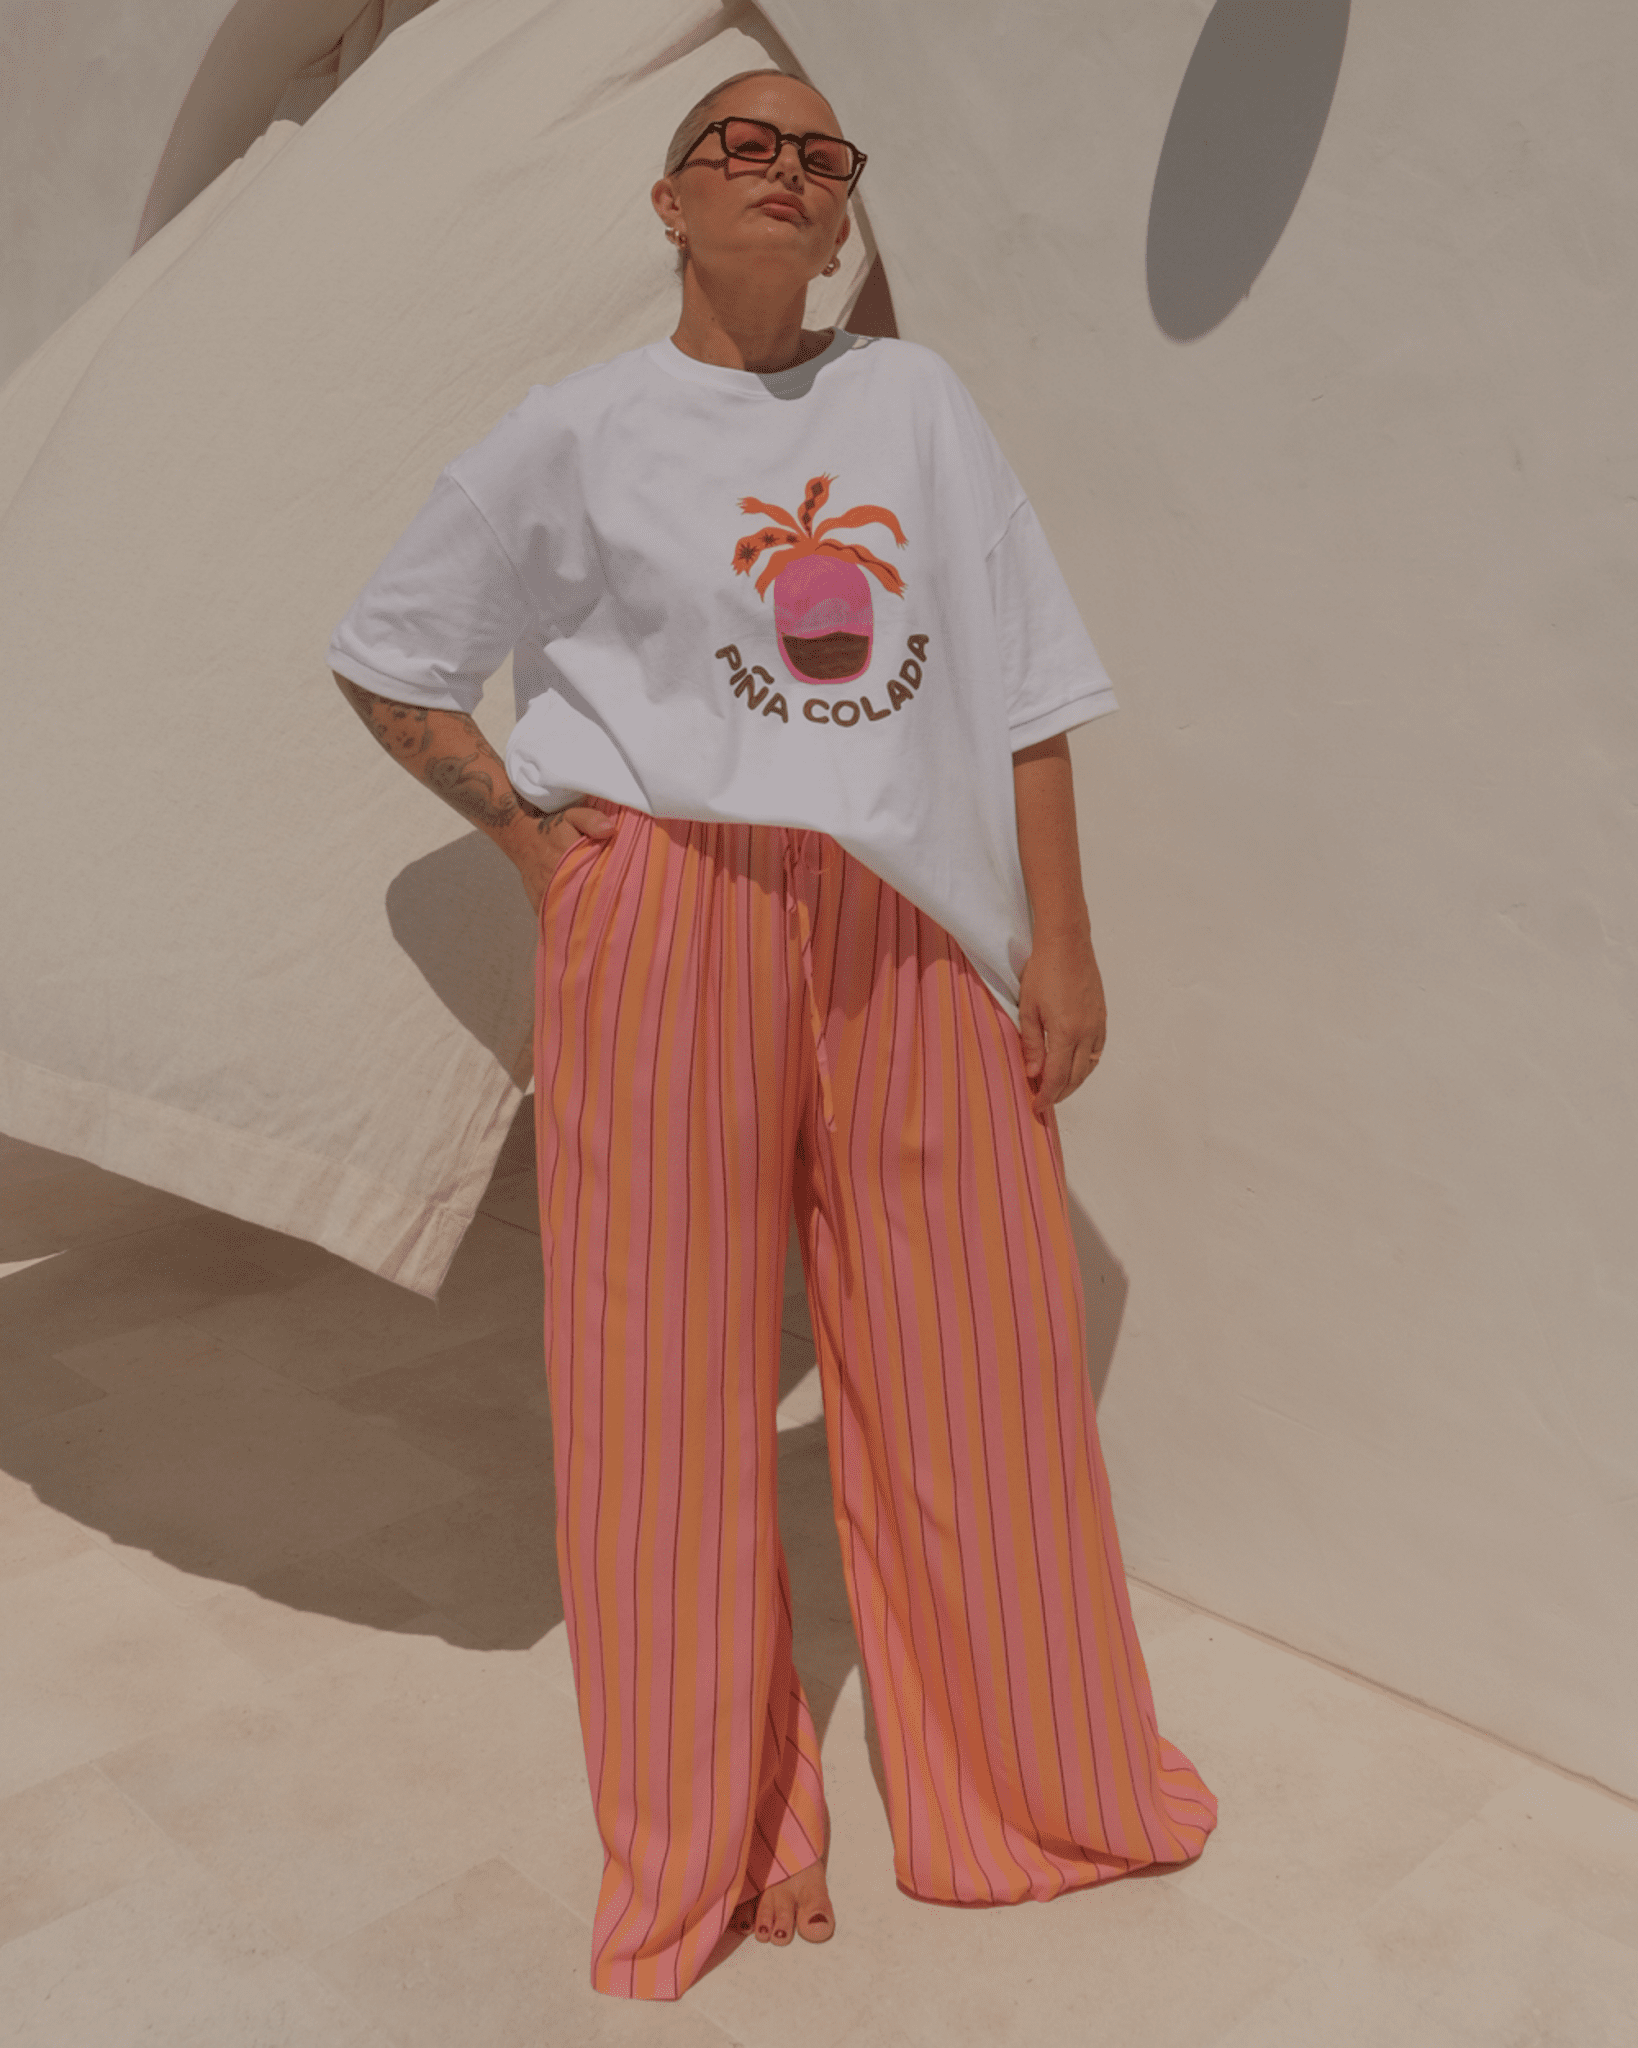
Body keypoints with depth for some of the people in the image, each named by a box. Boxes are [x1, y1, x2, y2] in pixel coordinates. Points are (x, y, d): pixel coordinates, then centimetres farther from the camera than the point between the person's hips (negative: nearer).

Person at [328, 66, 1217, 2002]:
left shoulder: (917, 399, 13)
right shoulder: (582, 431, 6)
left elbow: (1021, 684, 11)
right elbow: (386, 664, 14)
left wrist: (1061, 937, 4)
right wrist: (537, 843, 1)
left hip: (915, 936, 3)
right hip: (667, 919, -2)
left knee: (973, 1373, 9)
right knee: (675, 1381, 5)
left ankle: (1028, 1782, 33)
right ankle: (713, 1838, 26)